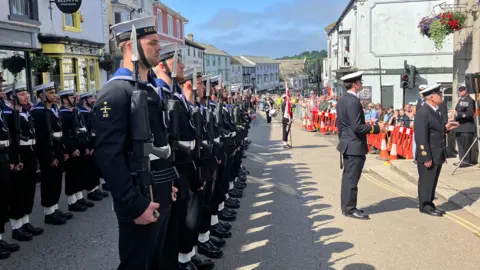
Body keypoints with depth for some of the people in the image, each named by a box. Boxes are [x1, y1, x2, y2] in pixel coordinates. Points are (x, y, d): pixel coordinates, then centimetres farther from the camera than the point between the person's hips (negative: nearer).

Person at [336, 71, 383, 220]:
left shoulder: (342, 100, 10)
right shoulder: (353, 102, -20)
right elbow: (357, 127, -24)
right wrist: (376, 128, -13)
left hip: (347, 144, 10)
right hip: (355, 145, -10)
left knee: (347, 177, 16)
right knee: (352, 178, -1)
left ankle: (346, 206, 26)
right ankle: (350, 209, 7)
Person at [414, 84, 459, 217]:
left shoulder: (436, 110, 12)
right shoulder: (423, 112, -18)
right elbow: (421, 137, -22)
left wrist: (446, 128, 0)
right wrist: (426, 157, -23)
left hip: (438, 155, 9)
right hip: (428, 156, -9)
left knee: (432, 181, 17)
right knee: (426, 181, 3)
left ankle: (429, 204, 28)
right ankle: (425, 206, 16)